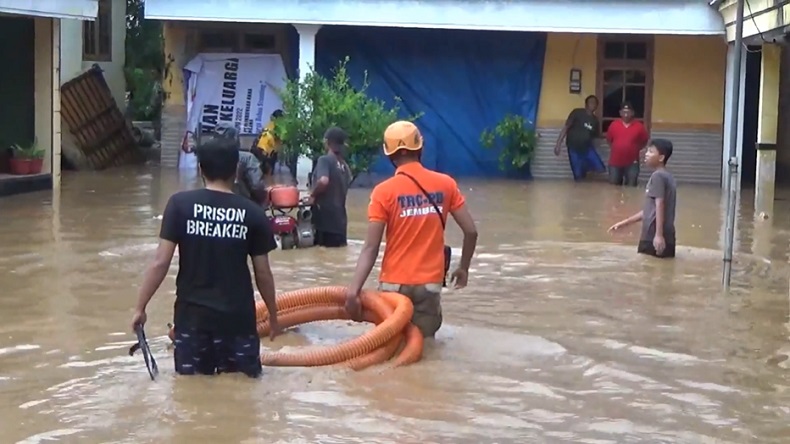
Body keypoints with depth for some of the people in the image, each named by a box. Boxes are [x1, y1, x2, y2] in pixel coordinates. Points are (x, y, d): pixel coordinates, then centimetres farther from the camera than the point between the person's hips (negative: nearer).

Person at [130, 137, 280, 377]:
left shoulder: (180, 204, -5)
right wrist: (273, 315, 16)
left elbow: (160, 263, -8)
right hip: (237, 316, 0)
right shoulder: (252, 213, -3)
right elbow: (263, 273, 2)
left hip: (192, 314, 0)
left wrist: (140, 307, 2)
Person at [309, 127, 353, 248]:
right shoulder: (344, 165, 13)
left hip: (325, 219, -7)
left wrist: (313, 195, -11)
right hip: (339, 219, 7)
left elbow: (323, 181, -27)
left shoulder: (325, 160, -9)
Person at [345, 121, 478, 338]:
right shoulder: (445, 184, 1)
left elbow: (371, 248, -14)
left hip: (394, 284, -1)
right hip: (429, 284, 1)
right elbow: (471, 231, 0)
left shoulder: (384, 191, -6)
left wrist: (353, 290, -17)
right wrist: (463, 268, 15)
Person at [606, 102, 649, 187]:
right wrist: (617, 149, 7)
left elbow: (644, 142, 9)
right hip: (615, 162, 2)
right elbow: (609, 140, 14)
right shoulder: (614, 125, 2)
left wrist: (635, 150, 2)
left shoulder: (639, 126, -3)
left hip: (632, 163, -2)